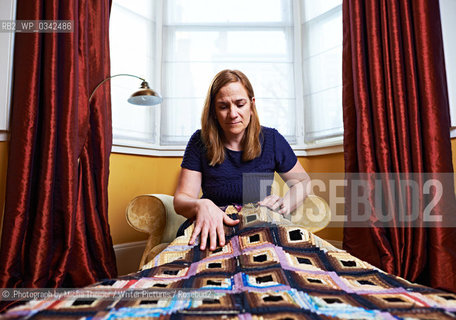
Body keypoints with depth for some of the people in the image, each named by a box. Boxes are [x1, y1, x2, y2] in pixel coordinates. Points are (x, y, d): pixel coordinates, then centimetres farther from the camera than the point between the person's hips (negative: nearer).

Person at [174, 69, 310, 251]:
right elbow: (180, 199, -8)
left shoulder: (271, 140, -3)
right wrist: (201, 205, -32)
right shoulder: (200, 142, -6)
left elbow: (302, 182, 10)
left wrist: (285, 205, -12)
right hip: (212, 230, 1)